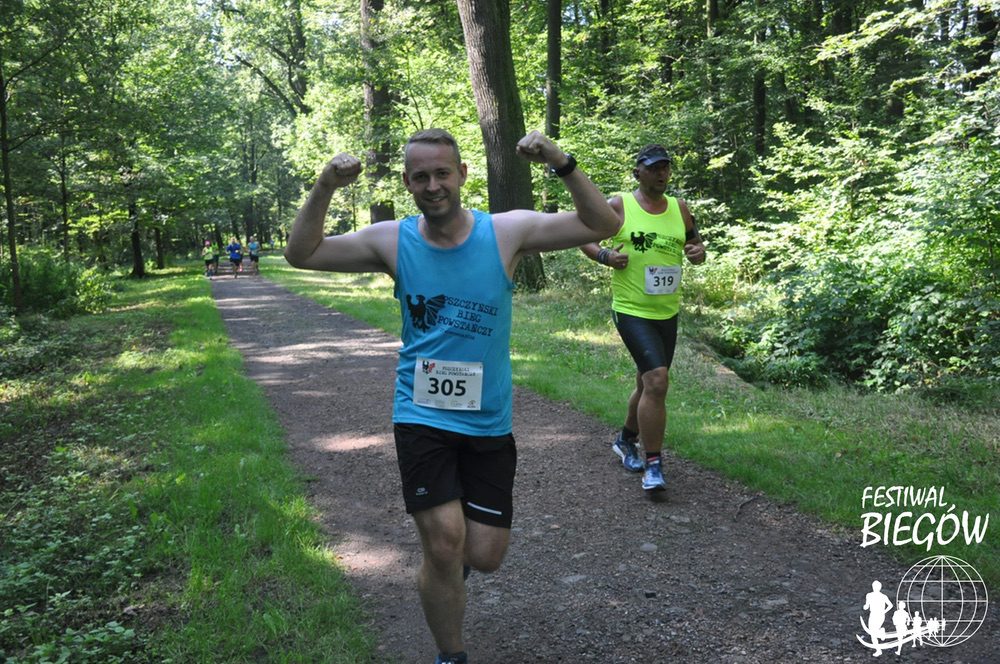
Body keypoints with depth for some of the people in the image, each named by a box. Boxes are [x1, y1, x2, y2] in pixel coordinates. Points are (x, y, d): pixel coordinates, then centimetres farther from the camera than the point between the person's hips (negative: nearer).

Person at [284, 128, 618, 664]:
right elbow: (301, 254, -3)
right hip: (422, 417, -1)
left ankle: (449, 557, 43)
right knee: (444, 542, -9)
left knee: (484, 556, 4)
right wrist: (325, 188, -19)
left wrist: (561, 163, -26)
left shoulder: (507, 232, -7)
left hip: (489, 422, 1)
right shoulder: (392, 241, -4)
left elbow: (602, 224, -11)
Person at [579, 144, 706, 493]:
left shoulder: (680, 208, 7)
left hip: (668, 313, 6)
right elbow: (584, 237, 4)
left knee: (648, 384, 19)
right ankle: (653, 466, -11)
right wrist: (604, 255, -16)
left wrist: (699, 252, -5)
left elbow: (695, 242, 18)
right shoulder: (618, 206, -6)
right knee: (657, 379, -21)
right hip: (631, 310, -6)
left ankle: (626, 440, 45)